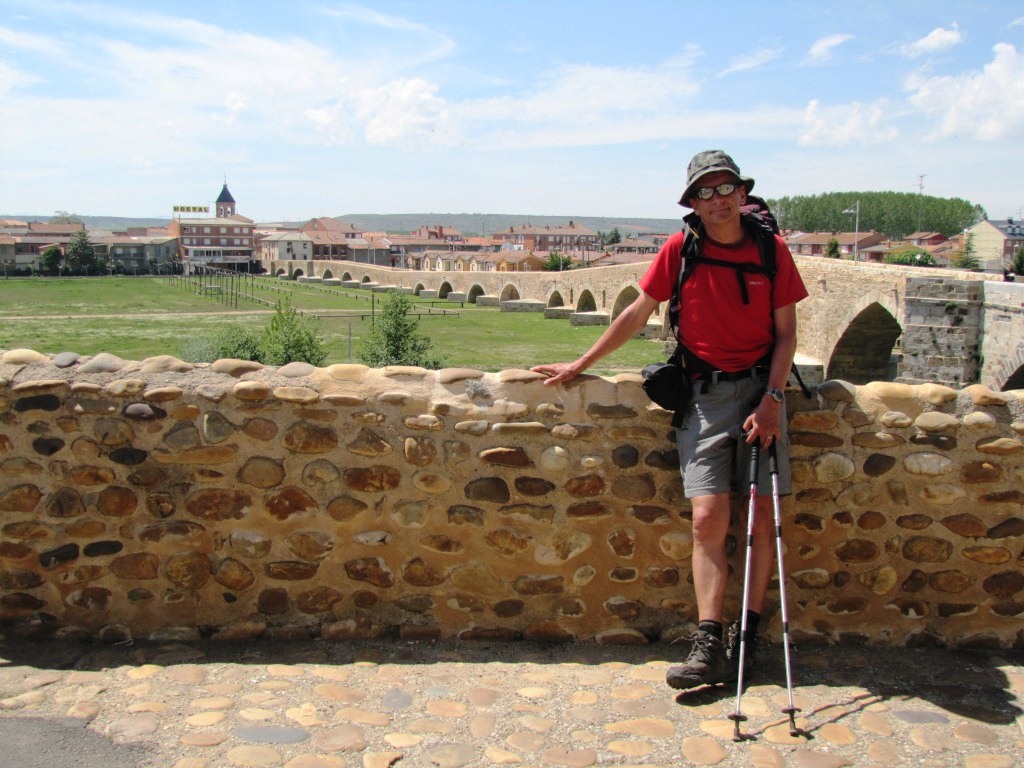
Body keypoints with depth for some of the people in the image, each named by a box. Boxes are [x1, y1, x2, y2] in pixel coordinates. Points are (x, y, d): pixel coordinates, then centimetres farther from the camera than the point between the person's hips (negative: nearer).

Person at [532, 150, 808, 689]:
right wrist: (579, 365, 8)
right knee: (708, 518, -8)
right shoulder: (681, 250, 0)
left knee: (763, 514, -1)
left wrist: (771, 399, -8)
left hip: (760, 388, 1)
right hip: (703, 394, -1)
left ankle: (748, 638, 10)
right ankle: (709, 646, -7)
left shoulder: (772, 251, 1)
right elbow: (636, 314, 7)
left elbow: (785, 331, 3)